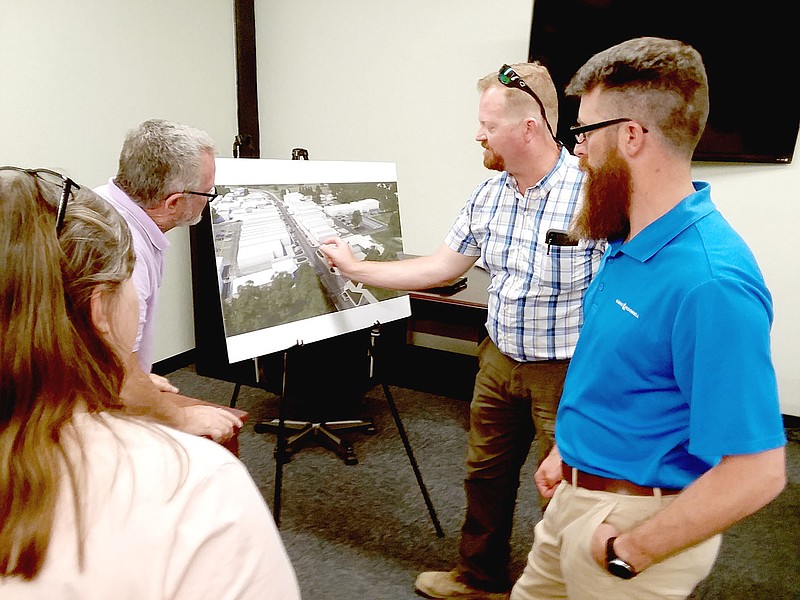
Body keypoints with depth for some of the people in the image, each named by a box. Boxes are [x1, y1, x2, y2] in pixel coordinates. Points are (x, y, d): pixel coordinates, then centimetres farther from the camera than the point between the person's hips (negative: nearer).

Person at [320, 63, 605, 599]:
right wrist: (356, 268, 12)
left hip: (569, 373, -7)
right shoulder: (488, 195, 1)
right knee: (485, 474, 21)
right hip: (500, 360, 7)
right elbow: (440, 267, 9)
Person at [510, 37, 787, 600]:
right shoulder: (631, 243, 0)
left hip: (636, 521, -8)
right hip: (578, 493, 8)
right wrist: (569, 448, 14)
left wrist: (630, 552, -19)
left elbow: (757, 470, -27)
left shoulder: (710, 281, -29)